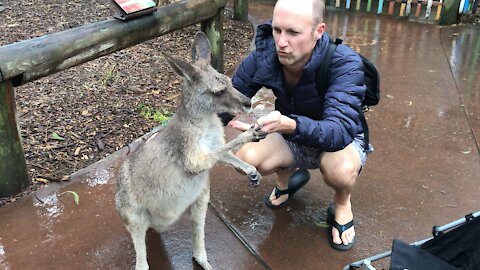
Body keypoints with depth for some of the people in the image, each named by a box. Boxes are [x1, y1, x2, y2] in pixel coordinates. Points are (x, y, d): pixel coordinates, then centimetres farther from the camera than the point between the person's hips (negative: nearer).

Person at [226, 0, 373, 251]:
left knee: (341, 169, -38)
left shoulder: (344, 63, -33)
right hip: (291, 135, 4)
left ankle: (342, 205, 1)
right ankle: (289, 174, 13)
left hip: (342, 137, -3)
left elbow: (340, 131, -44)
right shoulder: (263, 55, -22)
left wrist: (290, 125, -62)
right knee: (246, 158, -24)